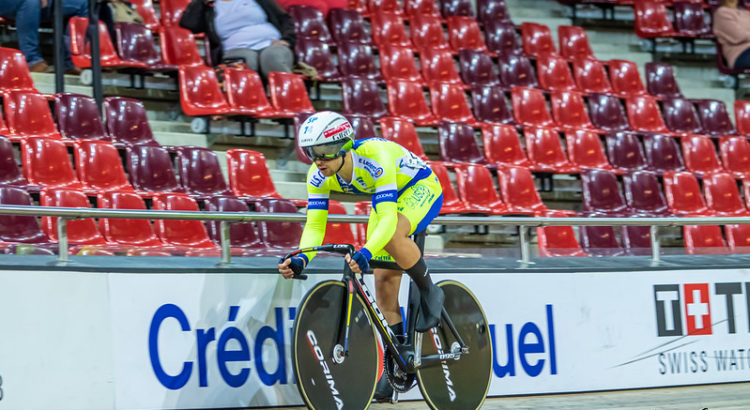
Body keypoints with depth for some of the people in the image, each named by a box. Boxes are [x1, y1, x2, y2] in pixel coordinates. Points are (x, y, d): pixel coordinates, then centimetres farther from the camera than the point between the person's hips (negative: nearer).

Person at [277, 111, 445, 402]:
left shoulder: (375, 158, -40)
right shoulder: (319, 176, -20)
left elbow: (388, 218, -46)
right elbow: (314, 225, -18)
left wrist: (365, 253, -62)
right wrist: (301, 259, -38)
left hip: (421, 189, -7)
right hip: (385, 199, 7)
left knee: (392, 236, -38)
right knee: (384, 283, 0)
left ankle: (429, 291, -13)